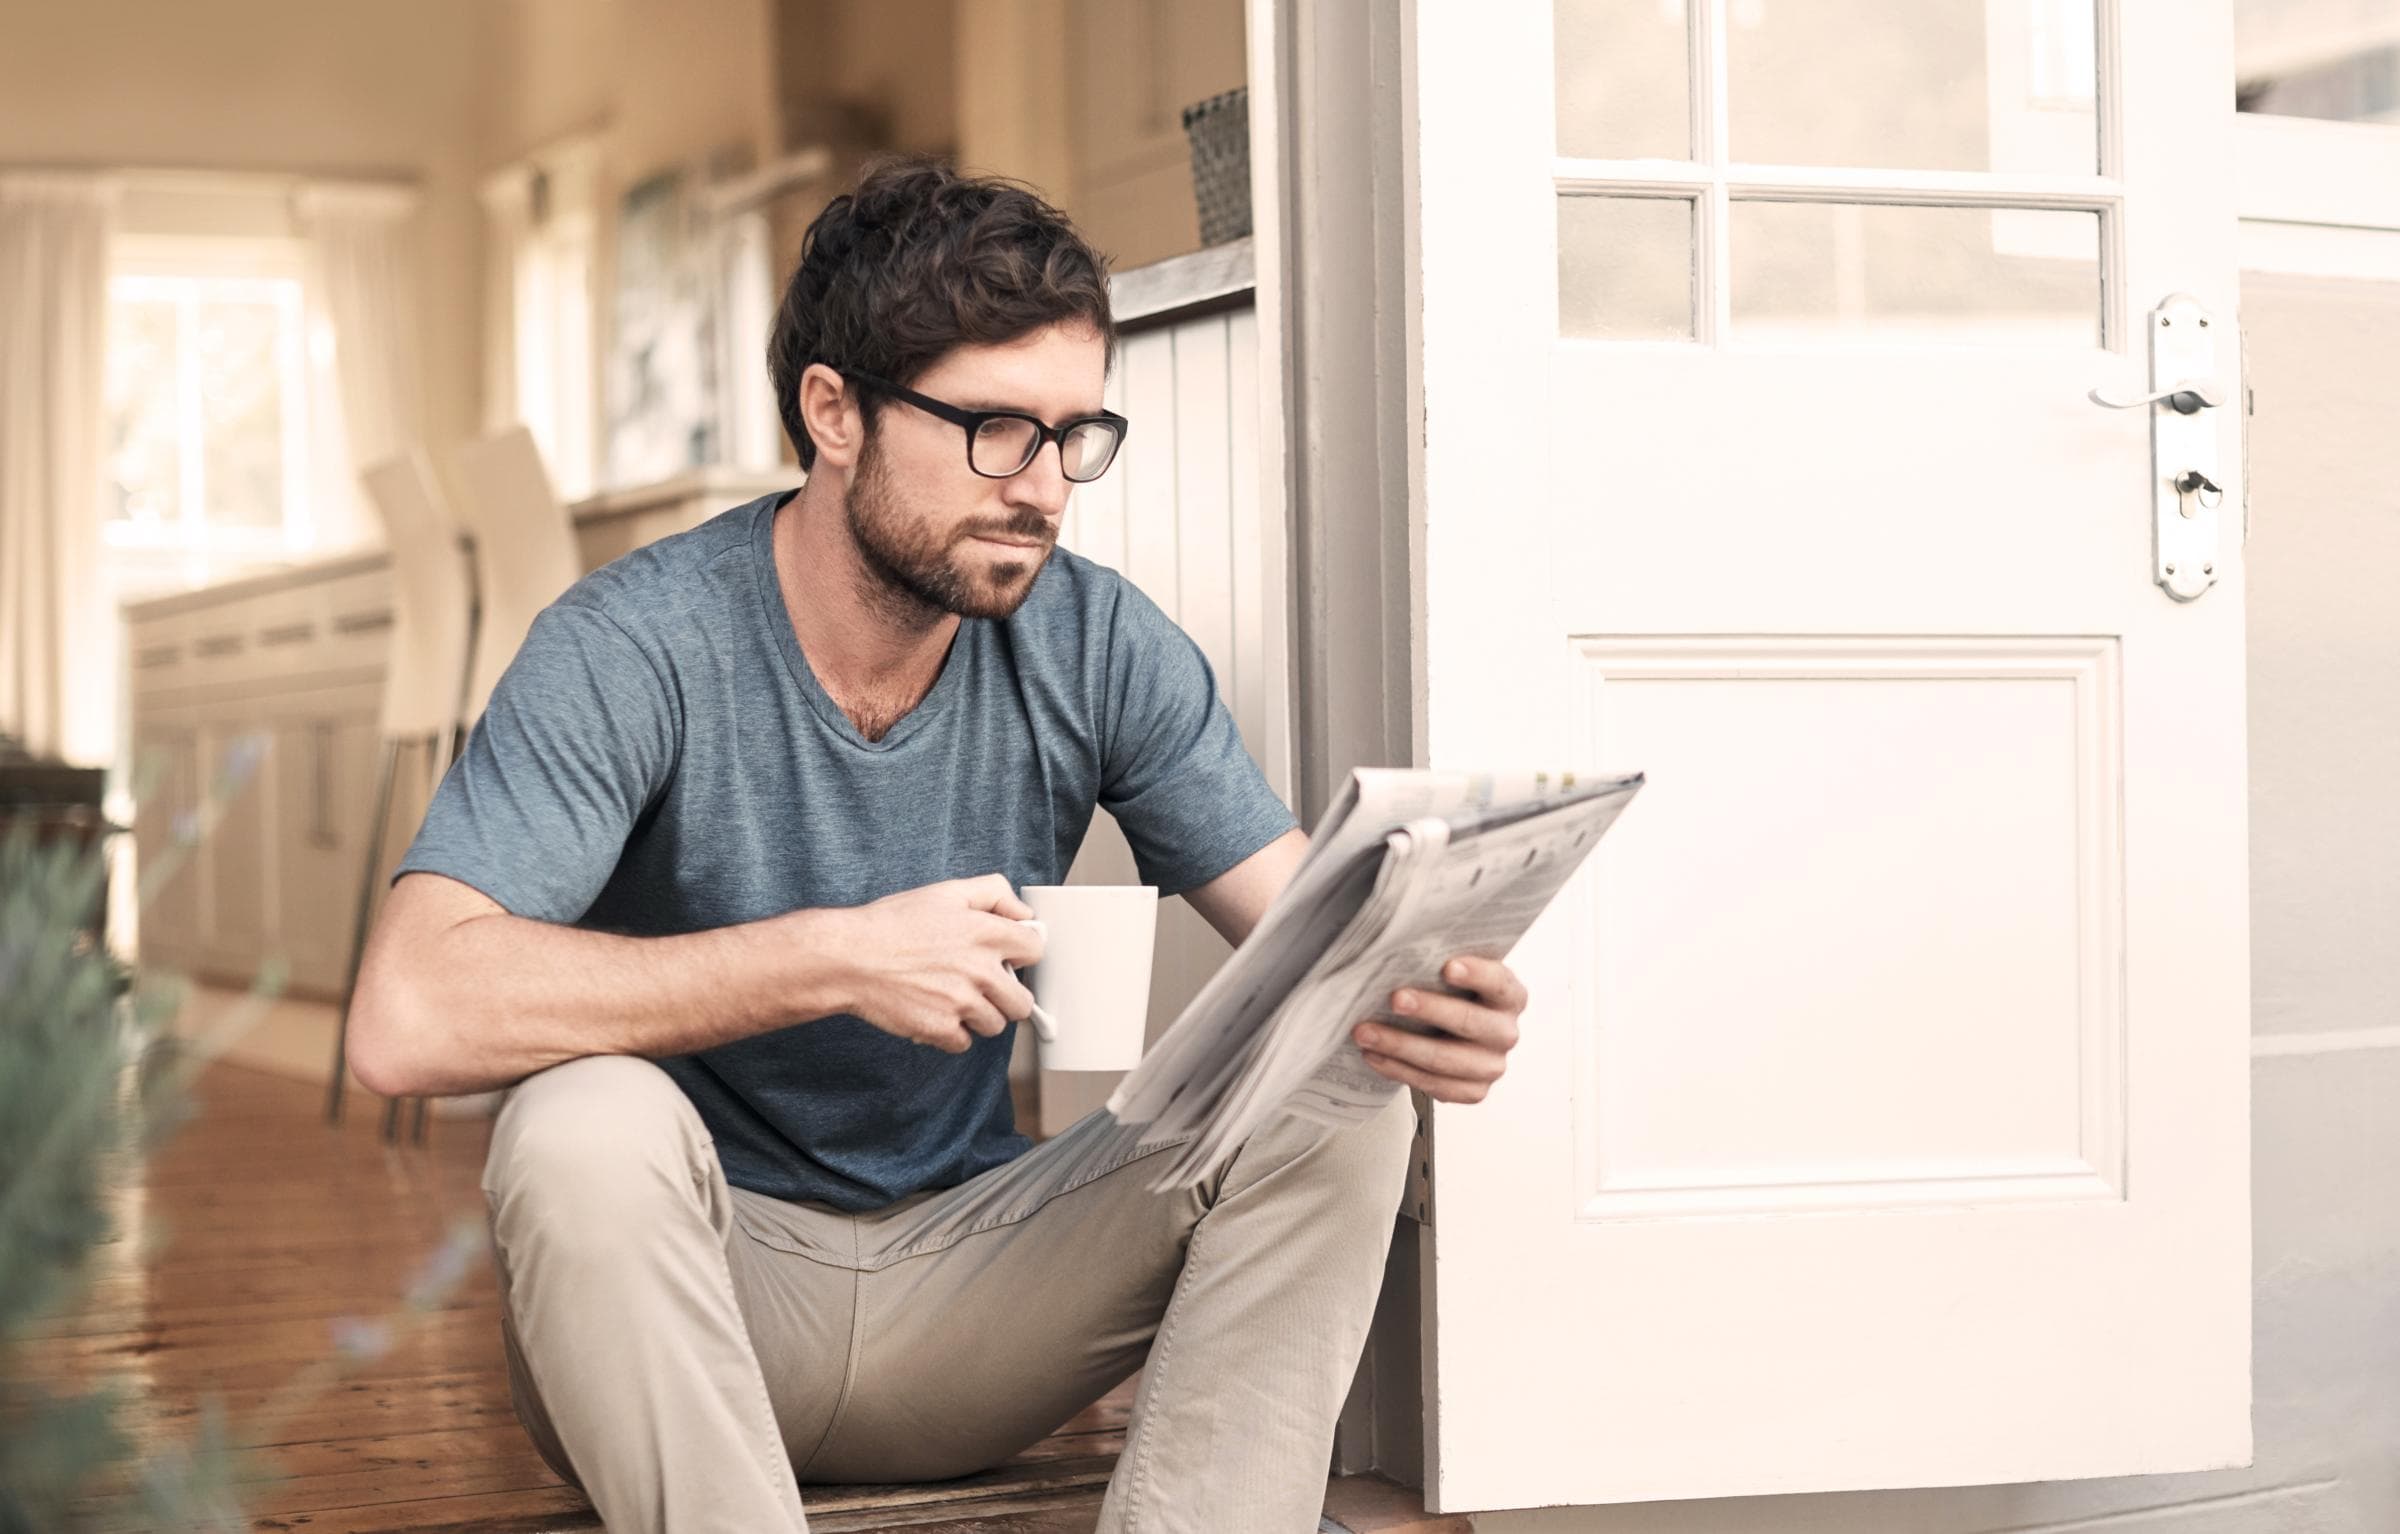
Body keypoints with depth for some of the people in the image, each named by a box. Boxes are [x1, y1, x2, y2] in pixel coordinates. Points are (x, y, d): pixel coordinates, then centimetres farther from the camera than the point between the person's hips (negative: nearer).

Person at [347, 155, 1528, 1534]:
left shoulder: (1100, 645, -4)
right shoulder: (635, 648, -17)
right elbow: (409, 1018, -29)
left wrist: (1411, 1001, -30)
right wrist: (836, 958, -31)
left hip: (964, 1274, 4)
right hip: (691, 1297, -3)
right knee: (588, 1124, -36)